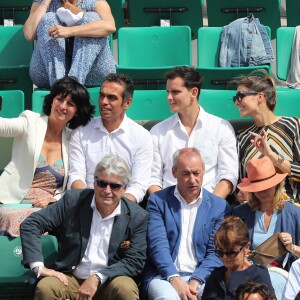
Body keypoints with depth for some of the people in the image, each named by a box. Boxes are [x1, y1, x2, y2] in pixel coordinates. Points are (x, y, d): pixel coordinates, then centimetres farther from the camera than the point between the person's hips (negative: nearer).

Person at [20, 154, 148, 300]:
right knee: (45, 288, -30)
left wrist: (98, 278, -18)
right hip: (71, 278, 0)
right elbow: (30, 224, -1)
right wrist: (38, 267, -12)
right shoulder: (73, 200, -2)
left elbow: (135, 261, -5)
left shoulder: (137, 216, -2)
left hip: (111, 279, 0)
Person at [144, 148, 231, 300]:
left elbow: (216, 252, 4)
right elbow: (158, 244, -3)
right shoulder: (158, 201, 8)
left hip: (201, 277, 1)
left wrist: (195, 282, -13)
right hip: (164, 276, -1)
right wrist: (175, 279, -18)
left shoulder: (219, 206, 10)